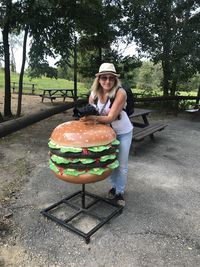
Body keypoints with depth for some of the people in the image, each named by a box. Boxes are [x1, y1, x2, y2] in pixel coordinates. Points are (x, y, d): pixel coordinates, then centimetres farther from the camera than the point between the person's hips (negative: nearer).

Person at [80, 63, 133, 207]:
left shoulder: (120, 93, -29)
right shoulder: (94, 93, -13)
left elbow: (110, 118, -35)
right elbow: (90, 112, -3)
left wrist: (94, 118, -50)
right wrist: (86, 116, -24)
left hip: (123, 133, -4)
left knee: (122, 165, 5)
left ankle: (120, 192, 26)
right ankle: (114, 186, 39)